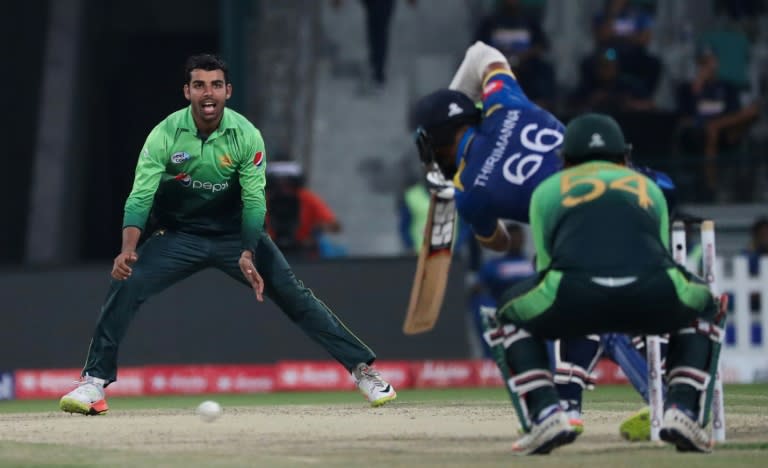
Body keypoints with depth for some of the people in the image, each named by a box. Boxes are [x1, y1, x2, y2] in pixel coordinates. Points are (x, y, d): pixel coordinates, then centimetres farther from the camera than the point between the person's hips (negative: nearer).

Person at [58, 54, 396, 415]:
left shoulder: (246, 136, -14)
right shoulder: (165, 135, -17)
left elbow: (254, 201, -14)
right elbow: (140, 197, -22)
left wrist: (248, 256, -28)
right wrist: (128, 249, -39)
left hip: (235, 233, 0)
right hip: (179, 234, 0)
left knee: (294, 295, -10)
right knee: (124, 284, -21)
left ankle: (361, 368, -1)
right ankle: (94, 382, -15)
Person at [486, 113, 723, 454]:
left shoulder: (547, 190, 34)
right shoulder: (649, 188, 39)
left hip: (572, 297, -1)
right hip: (654, 294, 1)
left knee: (511, 317, 33)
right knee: (704, 309, 37)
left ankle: (545, 414, 9)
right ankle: (682, 411, 14)